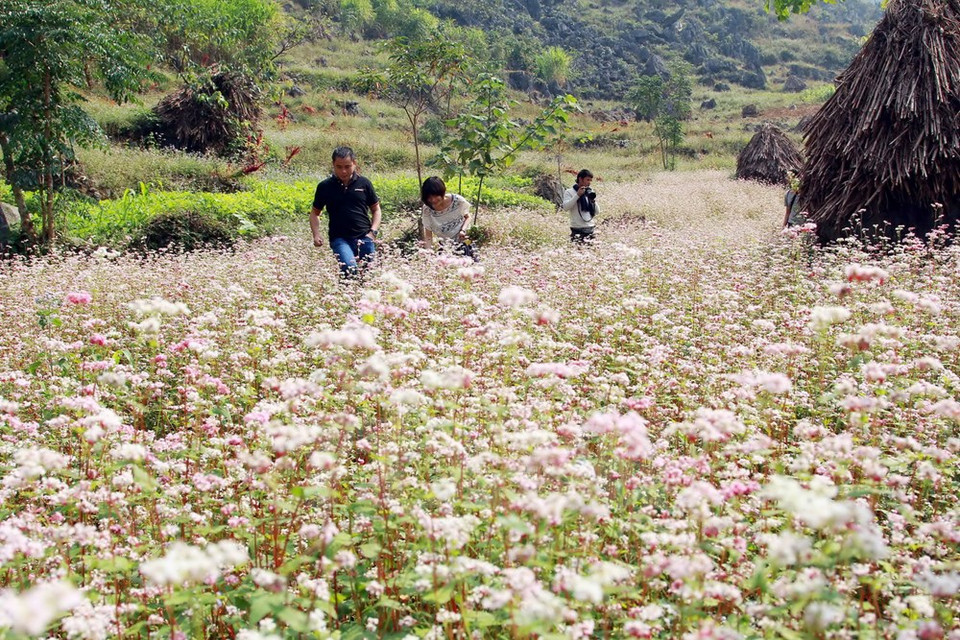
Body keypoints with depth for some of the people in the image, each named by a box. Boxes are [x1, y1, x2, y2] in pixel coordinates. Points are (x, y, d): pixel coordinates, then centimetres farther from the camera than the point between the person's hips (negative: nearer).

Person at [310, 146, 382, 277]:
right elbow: (315, 213, 15)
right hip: (340, 238, -2)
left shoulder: (364, 183, 6)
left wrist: (373, 231, 0)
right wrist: (316, 235, -1)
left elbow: (376, 209, 16)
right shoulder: (325, 187, 5)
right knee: (350, 269, -27)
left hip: (364, 237, 2)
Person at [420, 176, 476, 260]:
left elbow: (467, 217, 3)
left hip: (462, 244, 0)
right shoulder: (427, 210, -15)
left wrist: (463, 230, -15)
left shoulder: (458, 201, -17)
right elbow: (428, 236, -12)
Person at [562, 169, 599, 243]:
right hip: (577, 230, -5)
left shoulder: (589, 192, 16)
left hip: (591, 229, 5)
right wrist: (577, 195, -14)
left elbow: (597, 212, 14)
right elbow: (565, 207, -14)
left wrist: (593, 200, -3)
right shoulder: (569, 192, 3)